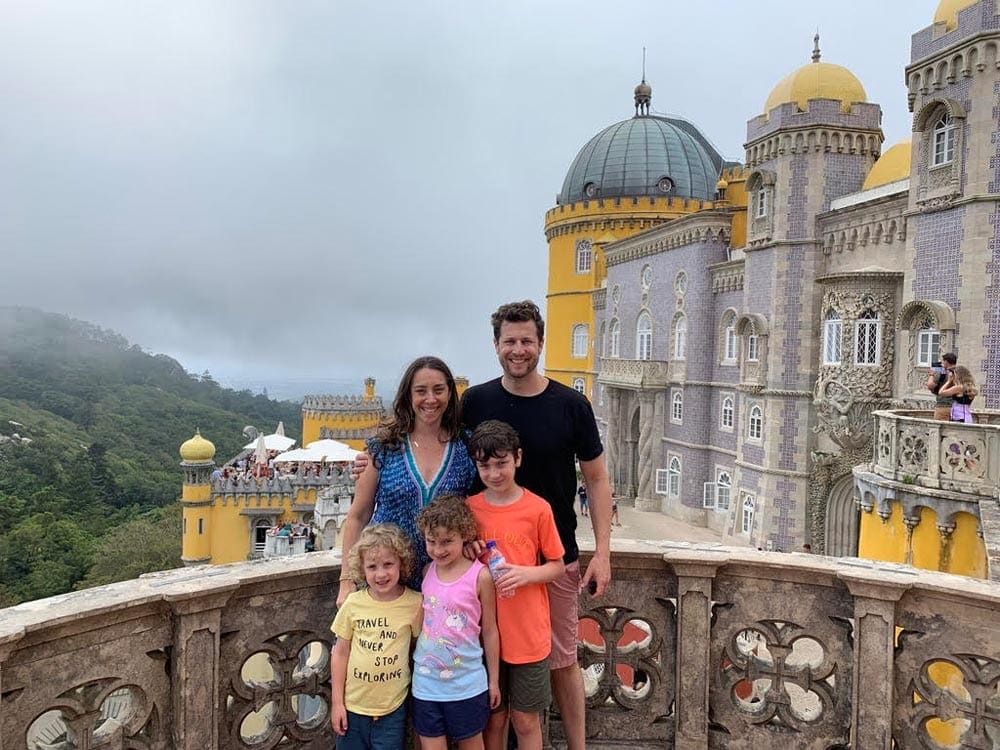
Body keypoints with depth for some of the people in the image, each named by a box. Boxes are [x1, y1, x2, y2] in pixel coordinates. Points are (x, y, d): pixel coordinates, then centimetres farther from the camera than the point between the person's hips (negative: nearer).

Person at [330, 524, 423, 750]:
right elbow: (340, 652, 1)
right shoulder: (354, 603, -8)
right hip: (352, 706, 1)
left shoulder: (414, 603, -11)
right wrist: (336, 702, 2)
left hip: (392, 709, -1)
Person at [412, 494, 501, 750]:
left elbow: (490, 631, -5)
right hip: (426, 683, 3)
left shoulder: (479, 575, -13)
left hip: (467, 684, -3)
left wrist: (493, 680, 1)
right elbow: (420, 620, 10)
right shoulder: (427, 571, -1)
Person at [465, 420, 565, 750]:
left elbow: (557, 566, -1)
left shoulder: (538, 509, -9)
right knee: (493, 718, 15)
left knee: (525, 720, 12)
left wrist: (526, 573, -19)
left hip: (528, 636, -2)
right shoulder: (470, 508, -2)